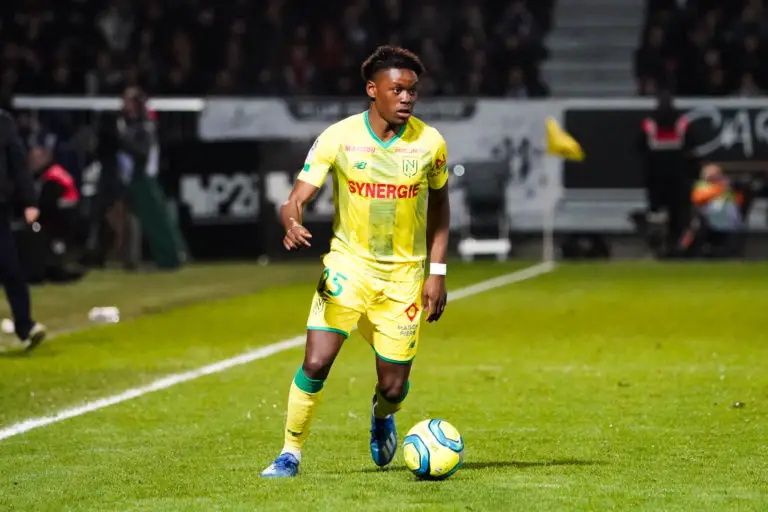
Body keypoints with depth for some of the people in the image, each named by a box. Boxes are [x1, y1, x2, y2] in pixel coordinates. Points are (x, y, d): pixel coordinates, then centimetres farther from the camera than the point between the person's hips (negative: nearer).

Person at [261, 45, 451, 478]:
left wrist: (437, 273, 1)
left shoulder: (430, 142, -6)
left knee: (394, 386, 2)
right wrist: (292, 224, -39)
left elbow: (439, 206, 8)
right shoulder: (338, 138, -12)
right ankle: (291, 454, 1)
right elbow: (296, 199, -14)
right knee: (316, 363, -17)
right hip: (349, 263, -1)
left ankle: (382, 415, 40)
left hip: (405, 272, 1)